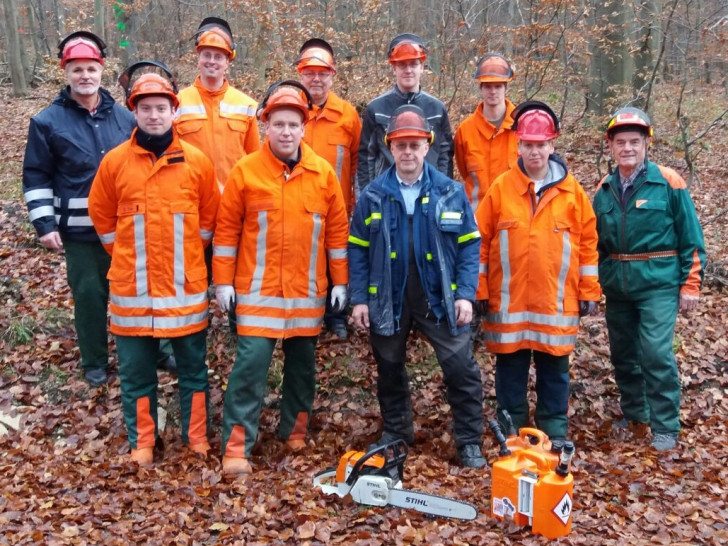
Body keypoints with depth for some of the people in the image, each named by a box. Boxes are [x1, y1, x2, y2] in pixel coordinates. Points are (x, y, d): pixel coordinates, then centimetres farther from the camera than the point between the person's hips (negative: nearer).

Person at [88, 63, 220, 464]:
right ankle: (142, 440, 27)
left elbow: (209, 216, 9)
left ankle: (197, 435, 28)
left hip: (185, 285, 0)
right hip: (132, 287, 1)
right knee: (136, 369, 11)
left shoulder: (196, 161, -2)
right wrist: (126, 256, 8)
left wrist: (187, 253, 9)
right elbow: (101, 215, 9)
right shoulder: (114, 161, -1)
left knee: (192, 365, 11)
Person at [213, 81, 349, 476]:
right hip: (258, 289, -2)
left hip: (308, 291, 3)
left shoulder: (323, 173, 2)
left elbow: (337, 229, 5)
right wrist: (223, 281, -3)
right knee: (251, 362, -7)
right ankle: (236, 446, 2)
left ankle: (295, 432, 31)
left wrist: (340, 281, 4)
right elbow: (227, 230, -1)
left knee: (302, 363, 13)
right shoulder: (245, 170, -4)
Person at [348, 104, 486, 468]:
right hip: (387, 300, 1)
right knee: (390, 371, 16)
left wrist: (465, 294, -10)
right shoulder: (372, 195, -1)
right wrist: (359, 298, -5)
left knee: (462, 370, 1)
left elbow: (469, 245, -2)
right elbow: (358, 249, 0)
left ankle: (470, 442, 17)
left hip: (439, 298, -1)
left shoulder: (451, 192, -3)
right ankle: (395, 434, 36)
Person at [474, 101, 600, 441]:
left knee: (554, 367, 11)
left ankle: (555, 432, 26)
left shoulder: (572, 191, 1)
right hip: (508, 300, 0)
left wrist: (589, 292, 3)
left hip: (557, 301, 0)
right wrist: (479, 291, 0)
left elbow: (588, 243, 4)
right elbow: (480, 241, 1)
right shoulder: (500, 188, -1)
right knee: (510, 366, 11)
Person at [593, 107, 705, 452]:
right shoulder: (604, 190, 6)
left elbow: (690, 237, -4)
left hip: (658, 285, -5)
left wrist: (690, 284, -6)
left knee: (656, 354, -12)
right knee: (623, 354, 13)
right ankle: (633, 413, 32)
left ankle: (666, 427, 2)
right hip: (617, 287, 5)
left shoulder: (668, 182, -6)